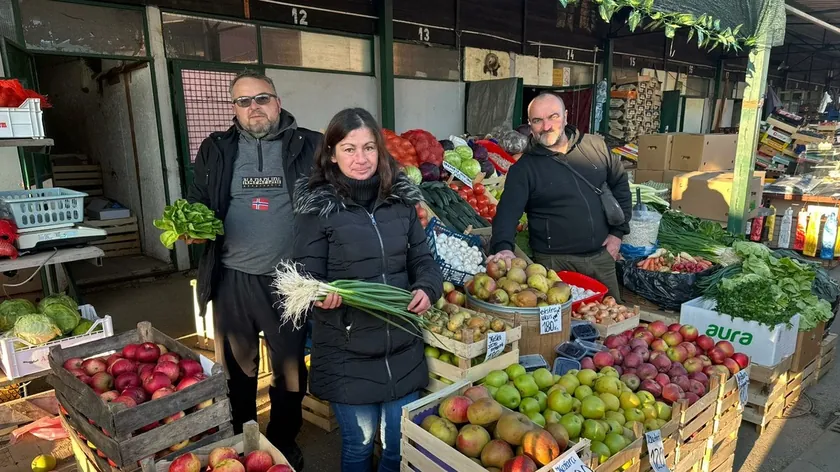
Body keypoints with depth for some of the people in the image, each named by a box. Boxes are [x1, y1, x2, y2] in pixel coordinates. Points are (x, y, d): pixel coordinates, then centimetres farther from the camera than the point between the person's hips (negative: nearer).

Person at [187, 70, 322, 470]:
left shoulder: (308, 147, -1)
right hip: (233, 278, 2)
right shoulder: (216, 150, 6)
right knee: (236, 365, 19)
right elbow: (197, 204, 13)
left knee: (290, 365, 15)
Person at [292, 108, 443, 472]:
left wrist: (427, 288, -12)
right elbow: (307, 275, -8)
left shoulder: (400, 199, 3)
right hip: (347, 353, -3)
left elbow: (422, 258, 8)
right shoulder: (317, 207, -9)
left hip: (402, 348, 4)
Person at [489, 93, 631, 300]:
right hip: (555, 262, -4)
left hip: (602, 256, 4)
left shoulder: (596, 146, 2)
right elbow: (508, 211, -19)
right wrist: (504, 247, -38)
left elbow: (620, 184, 12)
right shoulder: (524, 168, -8)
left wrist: (618, 232, 5)